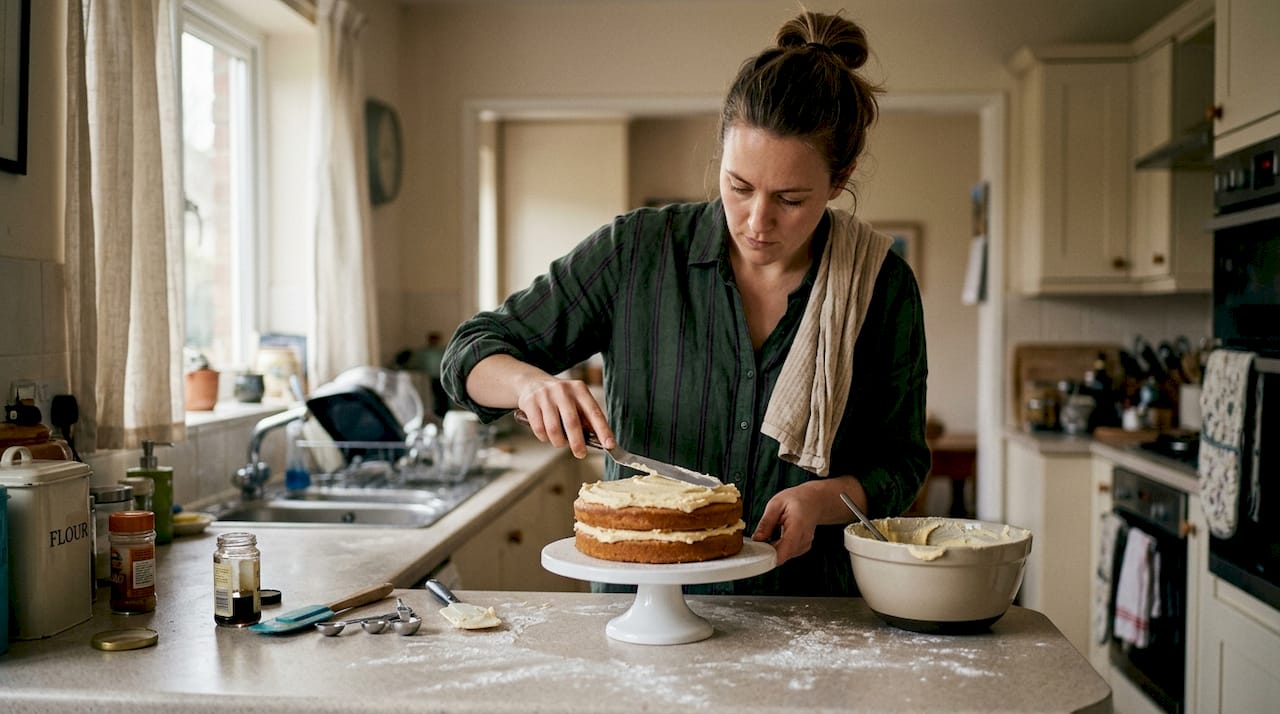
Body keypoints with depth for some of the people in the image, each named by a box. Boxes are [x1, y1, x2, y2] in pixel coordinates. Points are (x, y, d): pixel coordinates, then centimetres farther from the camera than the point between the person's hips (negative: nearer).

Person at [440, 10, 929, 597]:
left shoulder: (882, 287, -2)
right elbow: (472, 351, 1)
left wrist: (823, 498, -13)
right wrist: (531, 382, -21)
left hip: (807, 611, 1)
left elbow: (900, 462, 7)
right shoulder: (637, 252, -5)